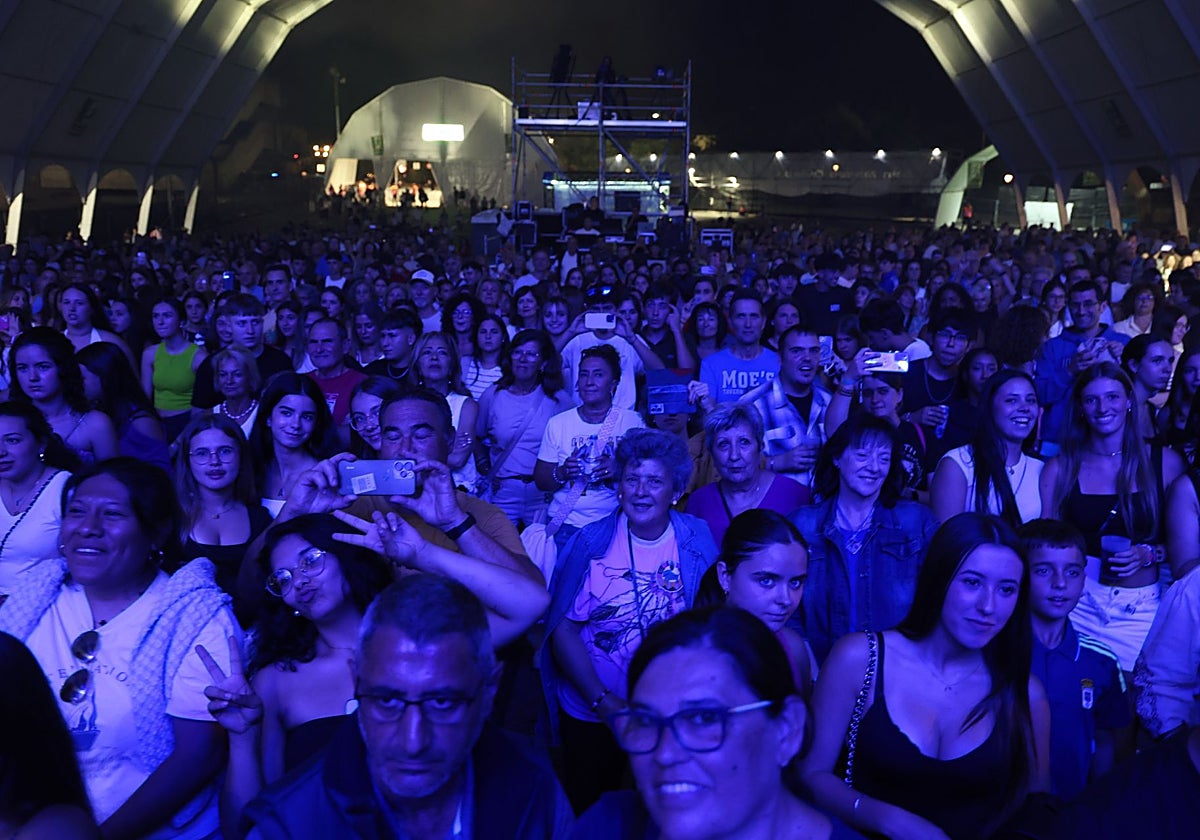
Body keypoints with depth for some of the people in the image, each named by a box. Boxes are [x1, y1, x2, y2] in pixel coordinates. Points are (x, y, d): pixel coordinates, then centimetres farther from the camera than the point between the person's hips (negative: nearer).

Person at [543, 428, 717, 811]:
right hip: (590, 717, 0)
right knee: (588, 809, 18)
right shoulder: (590, 542, -10)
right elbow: (563, 629, -10)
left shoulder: (697, 540, -7)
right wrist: (603, 702, -16)